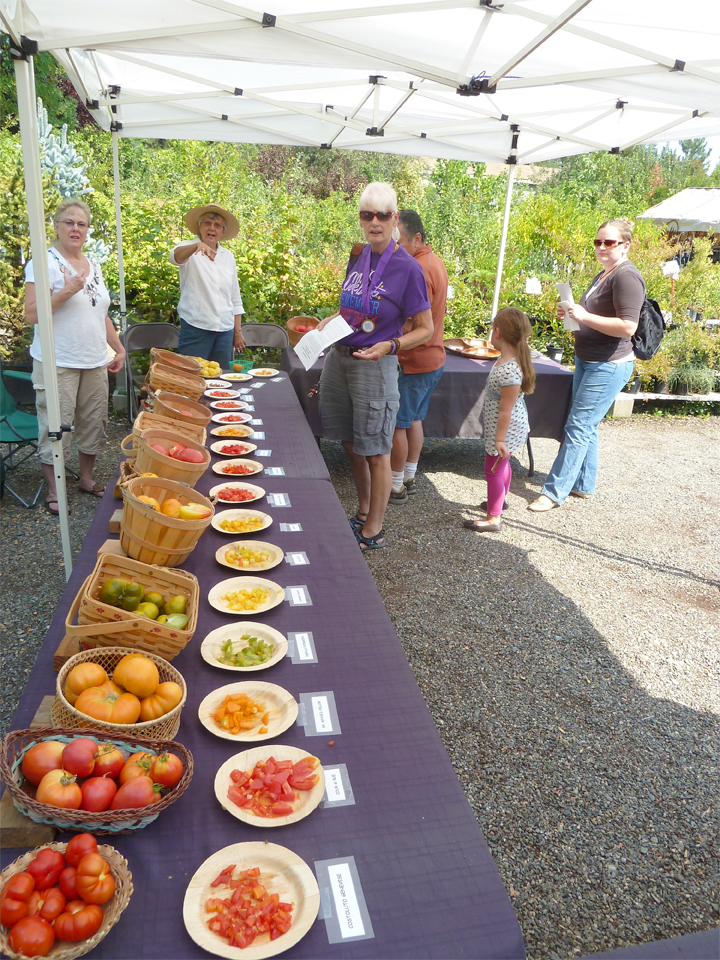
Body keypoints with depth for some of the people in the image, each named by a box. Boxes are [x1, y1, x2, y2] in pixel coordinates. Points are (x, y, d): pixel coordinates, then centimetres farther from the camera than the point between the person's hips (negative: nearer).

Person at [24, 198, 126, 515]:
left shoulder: (93, 266, 15)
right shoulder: (44, 262, -6)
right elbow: (31, 314, -14)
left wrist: (119, 349, 18)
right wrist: (67, 291, -21)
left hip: (95, 362, 6)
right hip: (58, 363, -6)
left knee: (94, 423, 11)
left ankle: (86, 478, 29)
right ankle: (54, 492, 12)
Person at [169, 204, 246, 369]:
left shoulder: (228, 256, 14)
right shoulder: (189, 249, 2)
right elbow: (175, 257, -24)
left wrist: (238, 331, 12)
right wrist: (197, 245, -44)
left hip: (225, 330, 4)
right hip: (195, 328, -4)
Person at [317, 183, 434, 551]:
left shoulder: (408, 268, -12)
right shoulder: (359, 256, 7)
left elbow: (425, 328, -9)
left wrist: (390, 345, -25)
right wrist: (328, 322, 3)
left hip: (374, 366, -7)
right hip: (338, 357, 7)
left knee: (375, 451, 3)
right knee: (351, 444, 16)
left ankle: (373, 530, 19)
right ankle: (362, 513, 35)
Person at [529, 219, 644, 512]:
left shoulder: (627, 276, -16)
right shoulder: (603, 275, 14)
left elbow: (628, 326, -24)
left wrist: (585, 316, -24)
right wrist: (573, 314, 10)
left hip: (609, 367, -10)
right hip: (587, 361, 10)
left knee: (579, 427, -9)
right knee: (588, 426, 14)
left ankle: (554, 492, -4)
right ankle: (584, 484, 25)